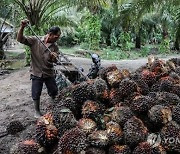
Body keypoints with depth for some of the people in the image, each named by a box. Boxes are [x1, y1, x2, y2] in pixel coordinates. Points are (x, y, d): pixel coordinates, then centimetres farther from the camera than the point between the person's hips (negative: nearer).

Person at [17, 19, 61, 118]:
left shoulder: (55, 47, -2)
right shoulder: (35, 40, -11)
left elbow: (55, 61, -5)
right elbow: (20, 39, -18)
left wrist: (54, 57, -30)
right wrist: (22, 27, -35)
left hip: (49, 73, 3)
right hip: (37, 73, -3)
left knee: (54, 92, 12)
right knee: (36, 94, 5)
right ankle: (37, 111, 27)